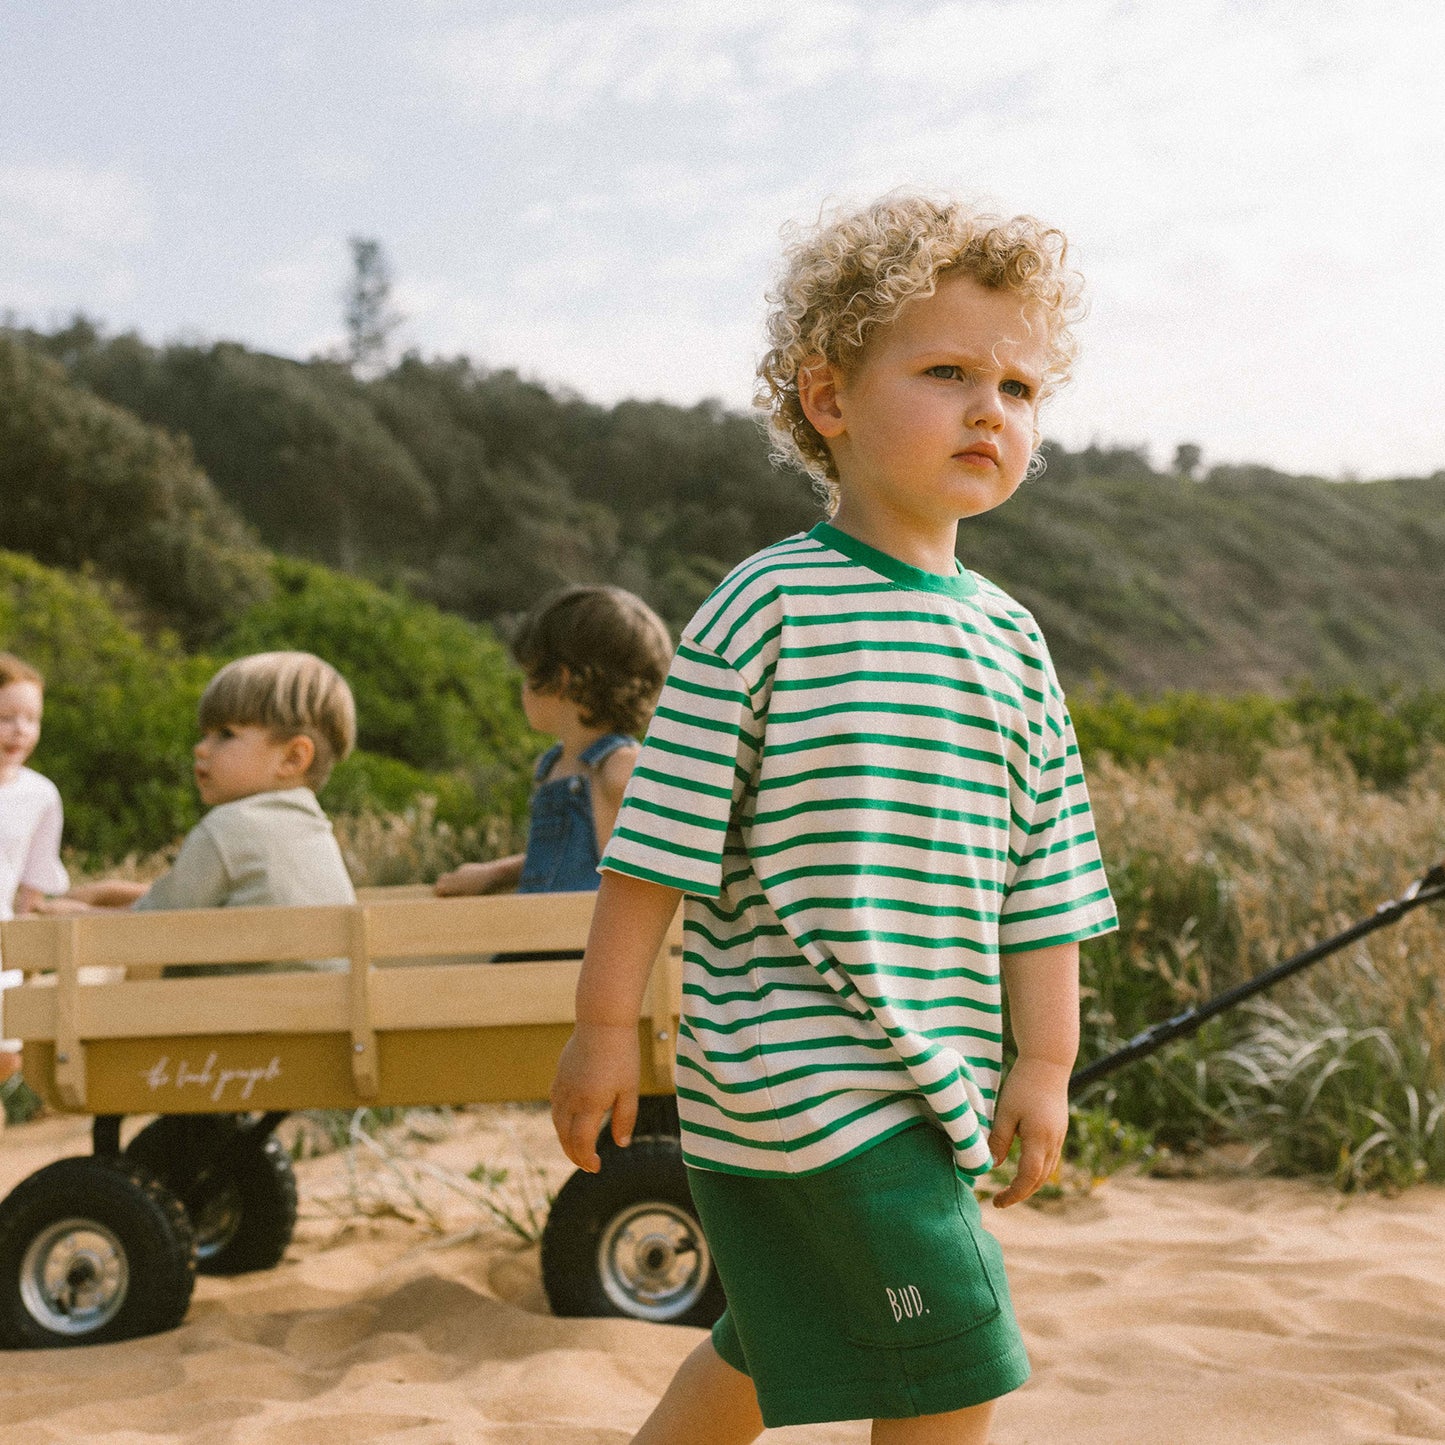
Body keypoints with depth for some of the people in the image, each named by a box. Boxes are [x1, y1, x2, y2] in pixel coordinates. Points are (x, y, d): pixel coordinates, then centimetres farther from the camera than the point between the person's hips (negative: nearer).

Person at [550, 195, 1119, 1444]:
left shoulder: (1013, 643, 8)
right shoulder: (768, 610, -10)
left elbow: (1042, 880, 11)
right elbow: (659, 836, -9)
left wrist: (1044, 1065, 10)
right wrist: (606, 1025, -8)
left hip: (925, 1081, 7)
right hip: (796, 1063, -7)